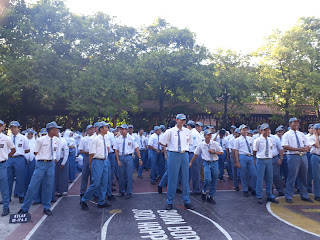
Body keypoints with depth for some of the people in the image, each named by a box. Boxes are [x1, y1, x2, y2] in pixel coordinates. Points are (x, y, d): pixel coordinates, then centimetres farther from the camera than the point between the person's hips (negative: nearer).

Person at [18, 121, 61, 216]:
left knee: (49, 186, 7)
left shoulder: (57, 140, 3)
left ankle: (46, 208, 20)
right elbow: (36, 152, 2)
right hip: (41, 164, -3)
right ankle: (24, 208, 13)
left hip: (51, 164, 4)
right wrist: (44, 157, 2)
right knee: (33, 185, -2)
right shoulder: (41, 140, -9)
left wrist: (53, 158, 10)